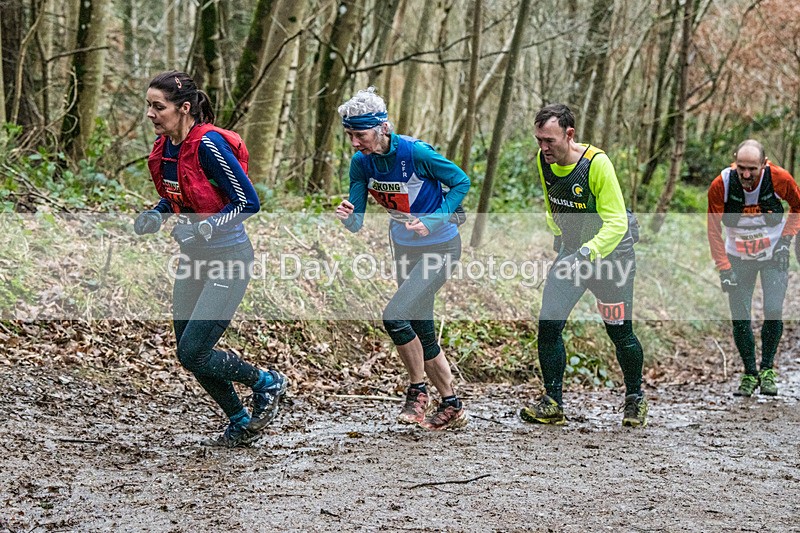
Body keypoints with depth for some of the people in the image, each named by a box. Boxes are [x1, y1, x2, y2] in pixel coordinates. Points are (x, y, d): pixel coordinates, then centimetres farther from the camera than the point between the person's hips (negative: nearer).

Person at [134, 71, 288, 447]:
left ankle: (267, 383, 14)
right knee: (188, 352, 9)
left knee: (192, 354, -10)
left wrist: (206, 228, -27)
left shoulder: (208, 144, -21)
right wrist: (155, 216, 0)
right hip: (193, 259, 8)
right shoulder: (164, 147, 3)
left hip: (228, 258, -8)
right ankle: (241, 424, 27)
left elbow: (248, 202, -18)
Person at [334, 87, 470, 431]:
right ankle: (452, 408, 24)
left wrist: (432, 222, -22)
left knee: (395, 315, -20)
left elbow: (461, 182, -13)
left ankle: (418, 391, 1)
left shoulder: (415, 152, -25)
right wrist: (347, 216, -31)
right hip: (404, 248, 7)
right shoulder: (361, 163, -8)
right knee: (421, 331, 11)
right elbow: (356, 223, -7)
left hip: (440, 247, -7)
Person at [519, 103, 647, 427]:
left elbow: (616, 223, -28)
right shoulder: (543, 161, -6)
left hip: (611, 253, -5)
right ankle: (552, 404, 1)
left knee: (619, 333, 2)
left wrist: (589, 252, -40)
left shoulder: (597, 163, -26)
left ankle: (635, 399, 26)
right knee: (548, 325, -9)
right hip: (571, 251, 5)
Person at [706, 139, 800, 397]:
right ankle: (750, 374, 15)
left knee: (773, 311, -14)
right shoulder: (721, 185, -20)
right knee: (740, 318, -5)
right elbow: (713, 230, -10)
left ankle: (767, 370, 8)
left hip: (774, 256, -1)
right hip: (738, 257, 1)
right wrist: (724, 269, -16)